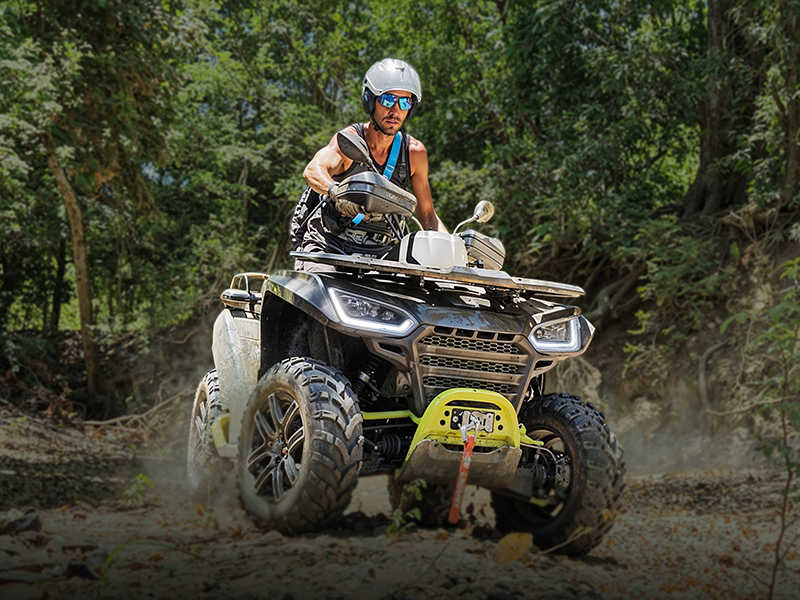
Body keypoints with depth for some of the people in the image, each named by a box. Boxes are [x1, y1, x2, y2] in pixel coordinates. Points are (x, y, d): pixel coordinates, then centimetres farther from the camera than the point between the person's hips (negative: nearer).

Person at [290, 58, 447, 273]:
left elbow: (427, 214, 11)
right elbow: (313, 170, -30)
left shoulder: (414, 152, 2)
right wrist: (336, 192, -52)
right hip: (327, 246, -4)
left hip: (380, 255, 4)